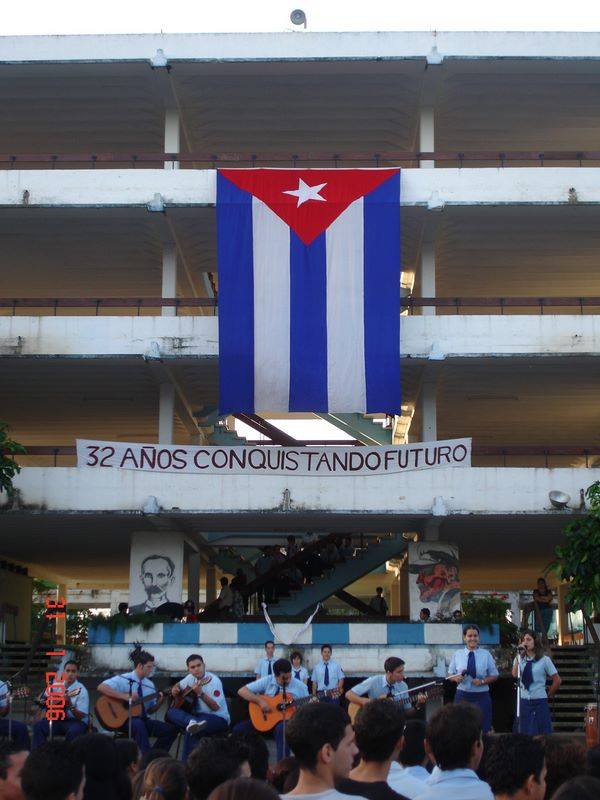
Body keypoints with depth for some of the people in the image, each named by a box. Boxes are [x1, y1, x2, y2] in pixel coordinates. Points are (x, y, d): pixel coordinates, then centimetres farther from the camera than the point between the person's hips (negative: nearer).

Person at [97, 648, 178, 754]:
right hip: (124, 719, -6)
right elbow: (101, 687, -20)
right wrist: (125, 696, -25)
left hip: (142, 719, 6)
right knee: (138, 724, -40)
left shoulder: (150, 685, 11)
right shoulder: (123, 680, -7)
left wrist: (160, 701, -6)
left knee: (171, 729, -14)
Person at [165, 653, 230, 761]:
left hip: (219, 719, -6)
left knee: (191, 733, -36)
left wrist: (200, 693, -29)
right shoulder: (190, 678, 7)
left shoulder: (213, 680, -12)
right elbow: (178, 685, 28)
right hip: (197, 716, 7)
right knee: (170, 712, -20)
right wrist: (175, 689, 3)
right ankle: (192, 723, -46)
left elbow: (215, 707, -17)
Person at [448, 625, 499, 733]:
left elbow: (494, 675, 6)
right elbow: (450, 674, 10)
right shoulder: (457, 654, 5)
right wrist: (456, 678, -13)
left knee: (483, 730, 0)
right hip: (462, 696, 1)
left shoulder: (486, 655, 3)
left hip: (481, 697, 0)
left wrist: (482, 681, -13)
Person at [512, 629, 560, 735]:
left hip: (540, 702, -2)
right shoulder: (520, 659, 5)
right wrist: (519, 655, -17)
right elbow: (515, 674, -15)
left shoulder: (544, 660, -3)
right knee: (524, 734, 4)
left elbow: (557, 680, 2)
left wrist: (549, 695, 8)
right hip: (523, 701, 3)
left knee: (541, 734, 0)